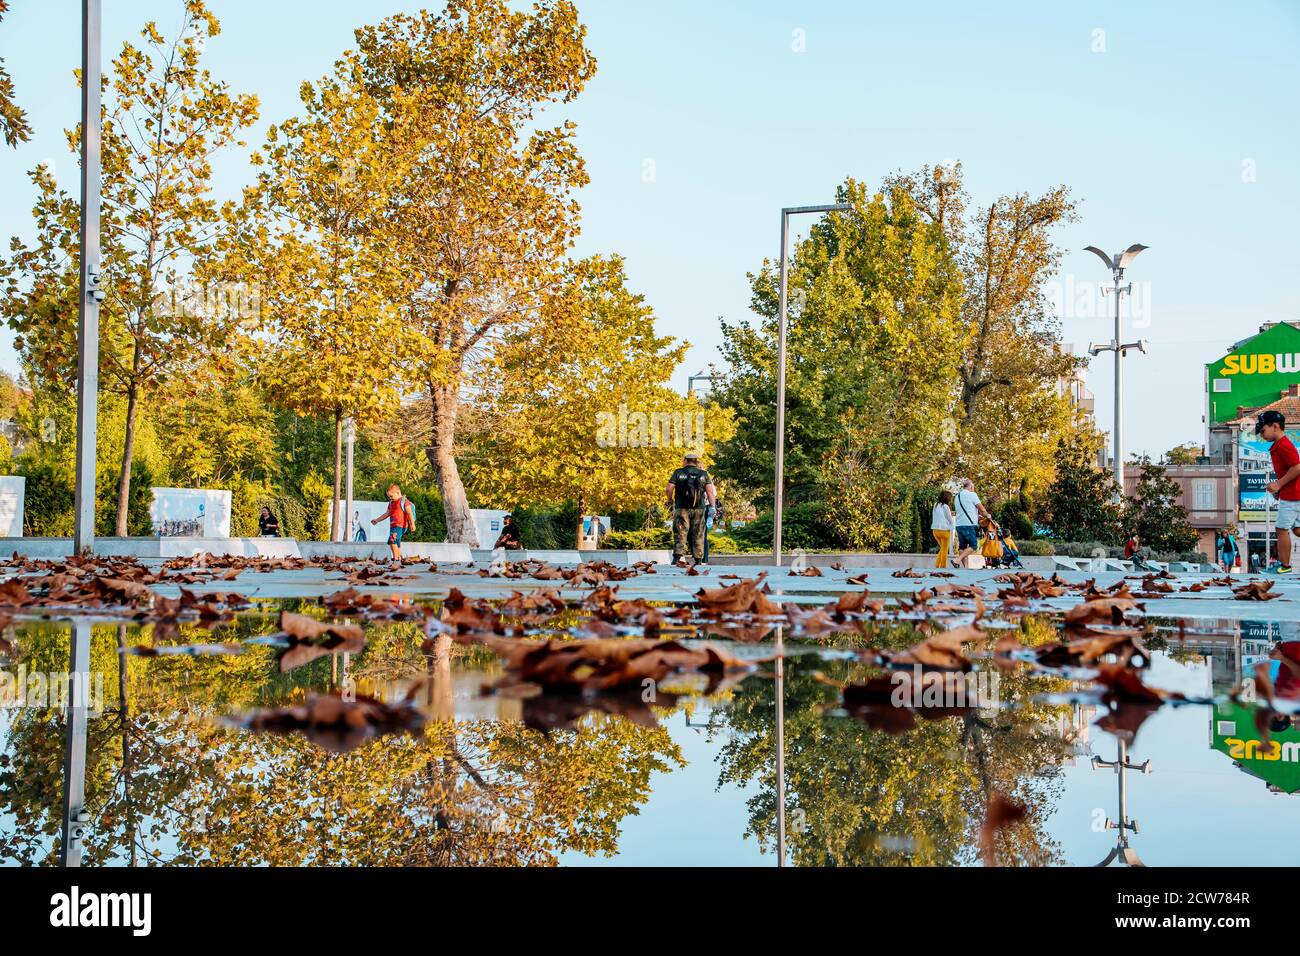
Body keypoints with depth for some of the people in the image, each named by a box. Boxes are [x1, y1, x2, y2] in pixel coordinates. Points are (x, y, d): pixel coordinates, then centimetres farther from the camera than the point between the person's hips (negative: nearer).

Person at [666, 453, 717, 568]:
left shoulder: (678, 473, 4)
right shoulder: (704, 474, 8)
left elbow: (669, 490, -2)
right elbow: (710, 492, 1)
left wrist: (670, 501, 14)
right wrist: (713, 506, 4)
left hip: (681, 508, -1)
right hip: (699, 508, 1)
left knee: (680, 533, -1)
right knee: (698, 535, 6)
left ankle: (679, 555, -18)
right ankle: (699, 560, 6)